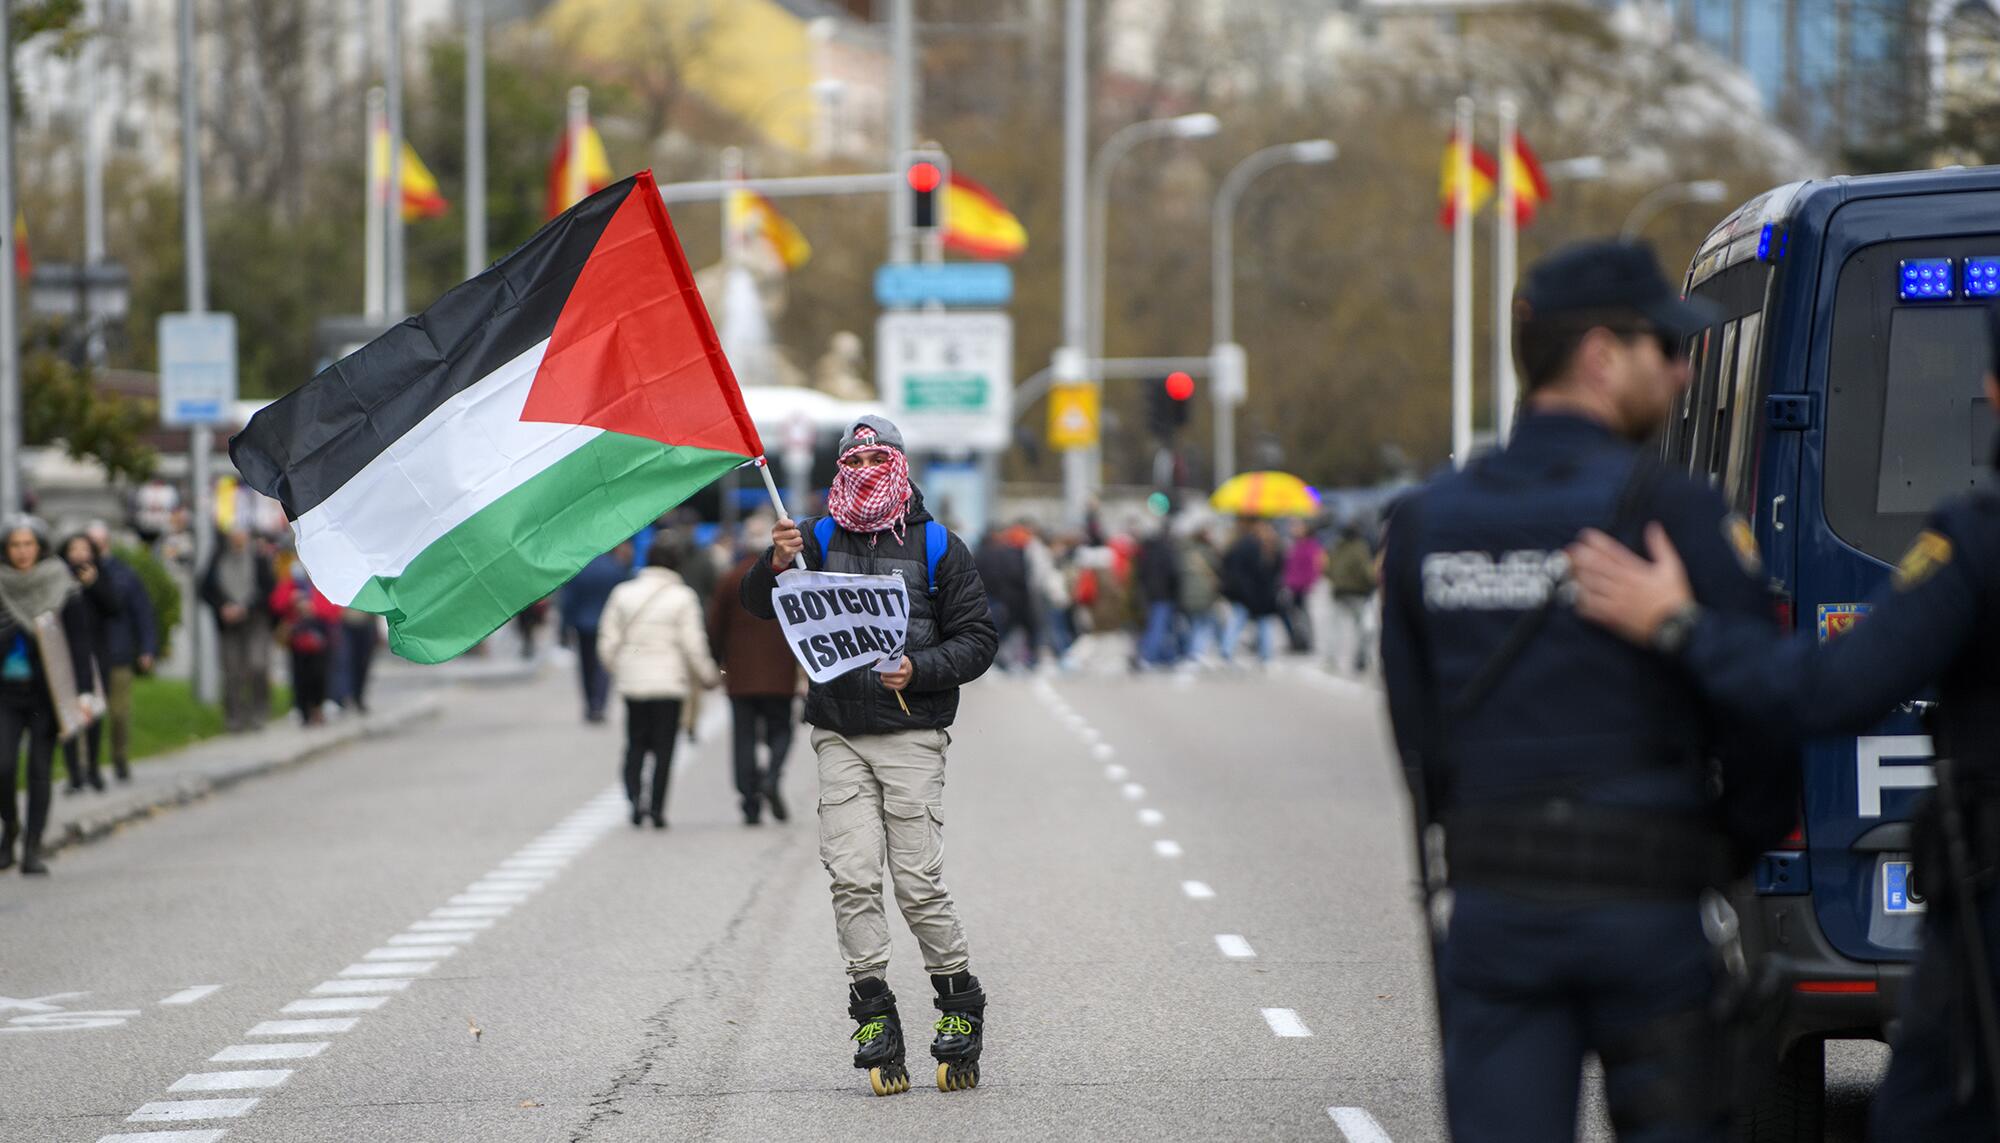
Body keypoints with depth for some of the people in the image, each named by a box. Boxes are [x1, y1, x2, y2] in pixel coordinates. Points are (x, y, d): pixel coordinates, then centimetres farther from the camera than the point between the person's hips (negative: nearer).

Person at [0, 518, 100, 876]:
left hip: (45, 695, -1)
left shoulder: (64, 591, -1)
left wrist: (84, 692, -10)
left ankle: (33, 849, 5)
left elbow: (81, 645, -2)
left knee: (39, 770, -2)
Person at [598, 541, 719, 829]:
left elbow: (607, 642, 4)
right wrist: (708, 675, 6)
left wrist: (618, 672, 19)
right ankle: (657, 807, 2)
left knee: (635, 743, 11)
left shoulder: (622, 593, 3)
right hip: (669, 682, -3)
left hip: (631, 683, 3)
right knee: (664, 746, 5)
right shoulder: (682, 597, -6)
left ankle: (635, 795, -11)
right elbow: (693, 644, -8)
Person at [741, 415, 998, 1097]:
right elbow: (758, 606, 1)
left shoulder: (936, 547, 5)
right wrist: (776, 566, -21)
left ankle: (959, 1002, 9)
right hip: (839, 738, 2)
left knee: (918, 881, -6)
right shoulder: (819, 540, 9)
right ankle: (873, 1012, -1)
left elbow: (978, 638, 4)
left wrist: (918, 669, -13)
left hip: (911, 738, -2)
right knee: (852, 878, -6)